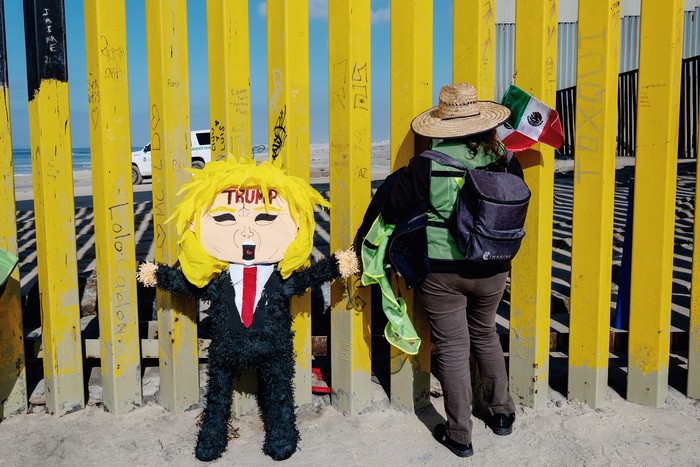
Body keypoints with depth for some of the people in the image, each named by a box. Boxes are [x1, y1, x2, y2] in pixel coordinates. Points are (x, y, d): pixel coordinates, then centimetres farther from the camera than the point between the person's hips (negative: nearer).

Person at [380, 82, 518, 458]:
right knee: (485, 336, 25)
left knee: (453, 349, 8)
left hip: (441, 272, -3)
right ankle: (501, 413, 39)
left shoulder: (426, 167, -15)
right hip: (492, 271, 4)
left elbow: (391, 212, -8)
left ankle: (459, 436, 20)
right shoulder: (503, 160, -5)